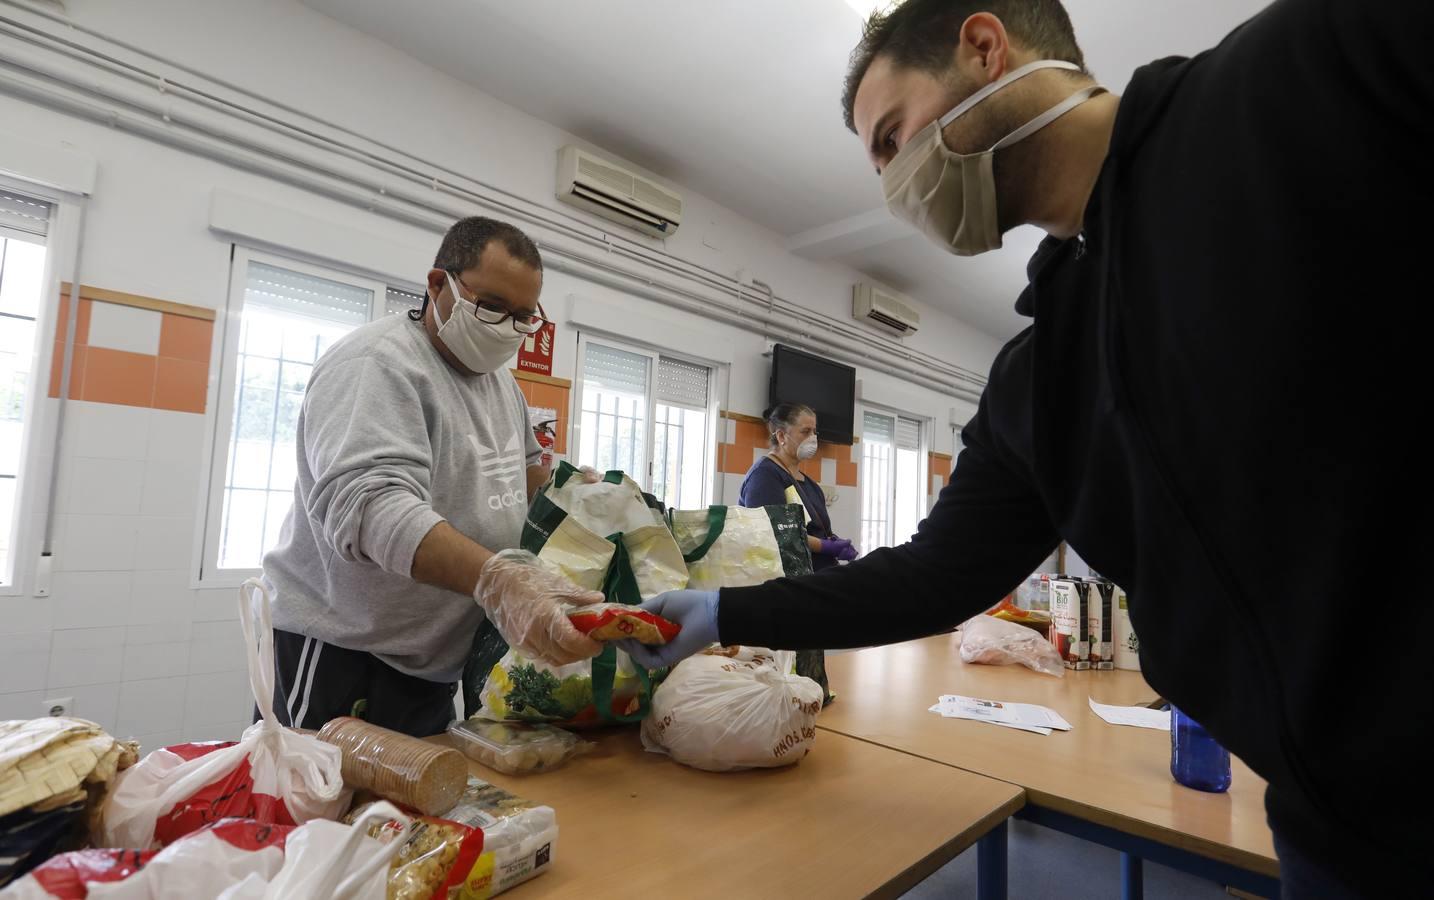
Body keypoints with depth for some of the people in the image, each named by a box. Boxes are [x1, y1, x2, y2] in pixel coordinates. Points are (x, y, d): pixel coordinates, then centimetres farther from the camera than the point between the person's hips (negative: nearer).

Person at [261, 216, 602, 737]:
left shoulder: (499, 378, 9)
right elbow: (367, 502, -34)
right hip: (338, 655, -8)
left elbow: (523, 464, 24)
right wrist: (495, 580, -48)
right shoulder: (378, 361, -18)